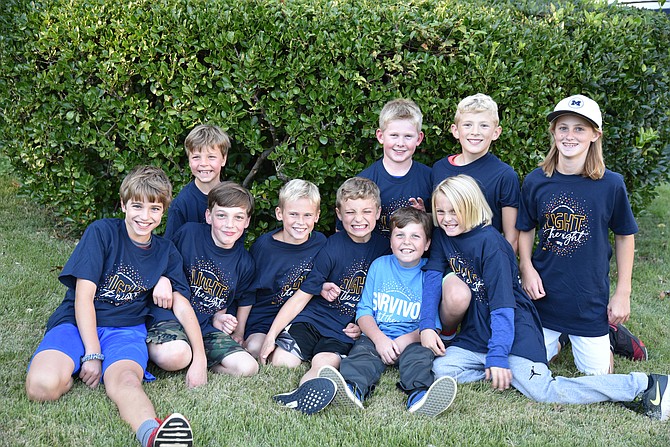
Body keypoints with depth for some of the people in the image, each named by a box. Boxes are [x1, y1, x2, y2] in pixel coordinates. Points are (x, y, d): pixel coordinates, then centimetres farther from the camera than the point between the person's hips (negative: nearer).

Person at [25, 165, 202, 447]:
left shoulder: (166, 253, 10)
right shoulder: (102, 232, -4)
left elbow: (182, 306, 6)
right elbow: (83, 296, -8)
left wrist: (200, 358, -7)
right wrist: (92, 355, -14)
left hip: (126, 329, 1)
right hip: (78, 324, -1)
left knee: (125, 379, -37)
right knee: (43, 385, -34)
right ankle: (72, 370, -1)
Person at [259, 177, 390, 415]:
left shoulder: (383, 247, 5)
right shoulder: (332, 248, -7)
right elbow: (301, 296, -5)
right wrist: (271, 335, -11)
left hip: (344, 331, 0)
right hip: (312, 318, 1)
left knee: (324, 364, -33)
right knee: (282, 361, -29)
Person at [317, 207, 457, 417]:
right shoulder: (379, 266, 10)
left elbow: (433, 324, -1)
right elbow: (365, 311, 6)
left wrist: (404, 340, -17)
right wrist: (379, 338, -13)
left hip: (413, 341, -1)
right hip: (377, 337, 1)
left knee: (420, 353, -31)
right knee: (362, 350, -27)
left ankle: (419, 395, -59)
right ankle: (352, 389, -56)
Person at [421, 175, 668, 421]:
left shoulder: (489, 242, -17)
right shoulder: (443, 237, 3)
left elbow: (502, 305, -20)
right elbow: (433, 280, 2)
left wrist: (497, 355, -26)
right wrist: (426, 326, -12)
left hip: (513, 329, -7)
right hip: (475, 333, 7)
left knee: (542, 391, -21)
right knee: (440, 368, -15)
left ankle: (643, 384, -12)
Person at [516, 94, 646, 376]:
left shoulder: (611, 184, -10)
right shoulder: (535, 181, -6)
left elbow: (624, 236, 1)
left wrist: (623, 292, 0)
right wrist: (527, 268, -10)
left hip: (592, 298, -1)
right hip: (545, 293, 2)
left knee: (595, 372, 6)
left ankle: (611, 332, 36)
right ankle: (556, 337, 39)